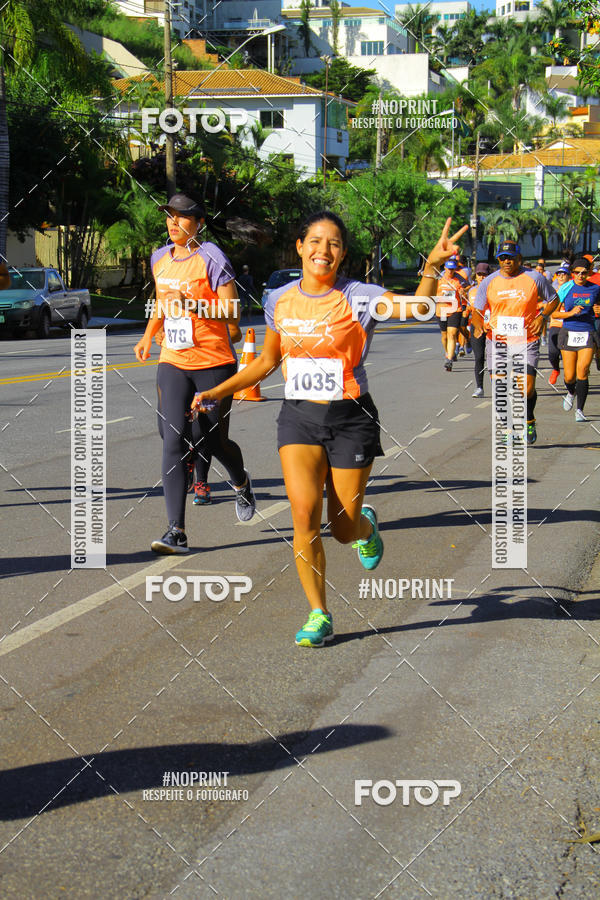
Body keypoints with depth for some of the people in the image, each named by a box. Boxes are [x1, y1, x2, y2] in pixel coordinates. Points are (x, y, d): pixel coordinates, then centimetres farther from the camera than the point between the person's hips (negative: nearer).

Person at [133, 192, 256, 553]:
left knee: (216, 441, 7)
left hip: (214, 363, -5)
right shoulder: (160, 259, 10)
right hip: (173, 363, 5)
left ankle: (242, 484, 44)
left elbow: (232, 312, -15)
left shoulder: (212, 259, -11)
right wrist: (149, 334, 16)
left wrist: (192, 304, -26)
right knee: (174, 441, -9)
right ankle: (176, 531, -13)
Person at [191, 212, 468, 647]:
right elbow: (268, 361, 17)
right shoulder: (280, 301, 3)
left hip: (350, 418, -2)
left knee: (343, 528, 3)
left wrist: (432, 267, -43)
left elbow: (414, 307, -26)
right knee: (304, 512, -14)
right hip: (299, 416, 3)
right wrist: (218, 392, 12)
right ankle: (319, 615, 1)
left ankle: (366, 525, 43)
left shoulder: (358, 298, -10)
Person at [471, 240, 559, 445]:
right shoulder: (489, 282, 2)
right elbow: (477, 309, 5)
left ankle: (529, 421, 21)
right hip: (497, 341, 2)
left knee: (527, 389, -10)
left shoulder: (534, 278, -1)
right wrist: (478, 325, -16)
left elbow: (553, 299, 12)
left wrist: (542, 316, -5)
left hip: (527, 341, -1)